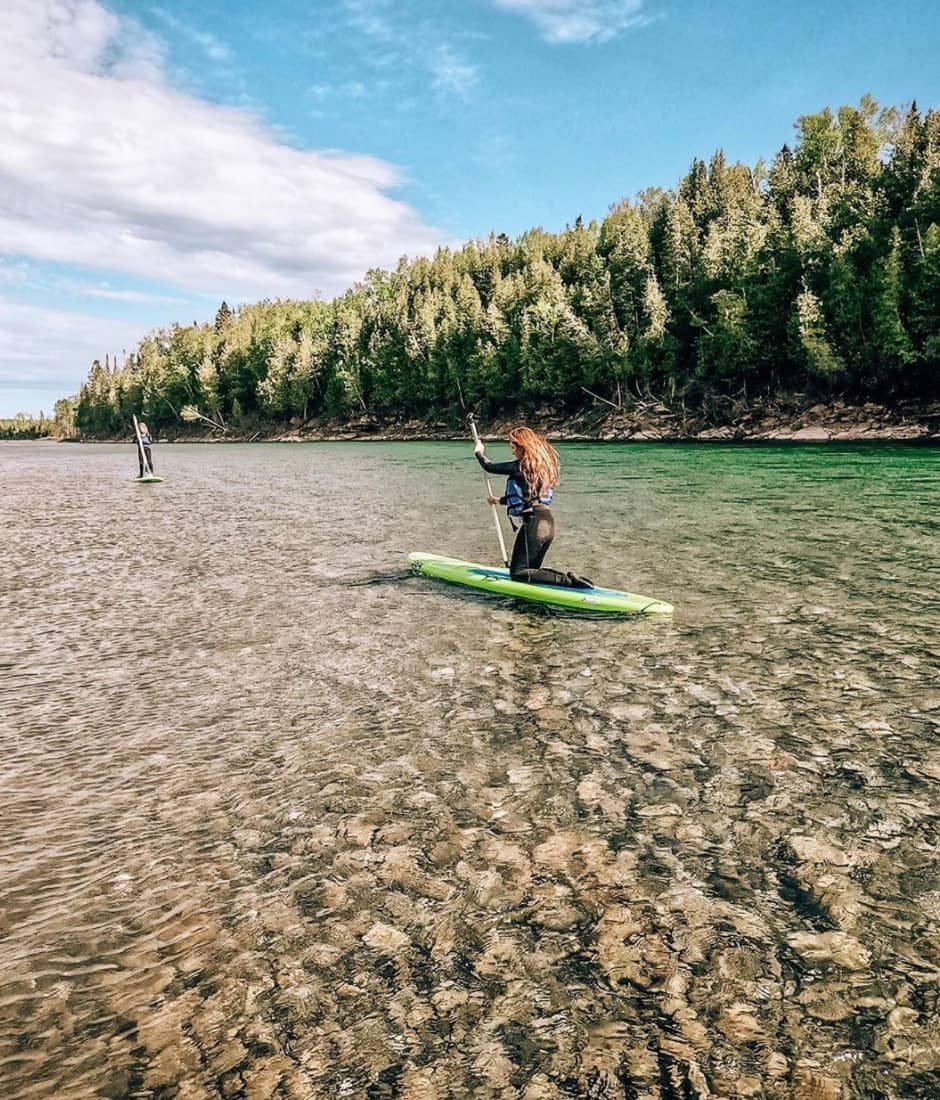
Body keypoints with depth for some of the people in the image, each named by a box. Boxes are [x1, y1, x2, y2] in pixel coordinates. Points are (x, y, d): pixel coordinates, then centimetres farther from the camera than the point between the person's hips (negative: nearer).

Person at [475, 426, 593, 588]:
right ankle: (571, 579, 0)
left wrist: (479, 452, 19)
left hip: (533, 524, -9)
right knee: (532, 569, 18)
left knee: (518, 573, -2)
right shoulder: (540, 464, 14)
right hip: (548, 522, 9)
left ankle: (568, 581, -14)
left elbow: (490, 467, -2)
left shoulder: (522, 466, -12)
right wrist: (500, 500, 39)